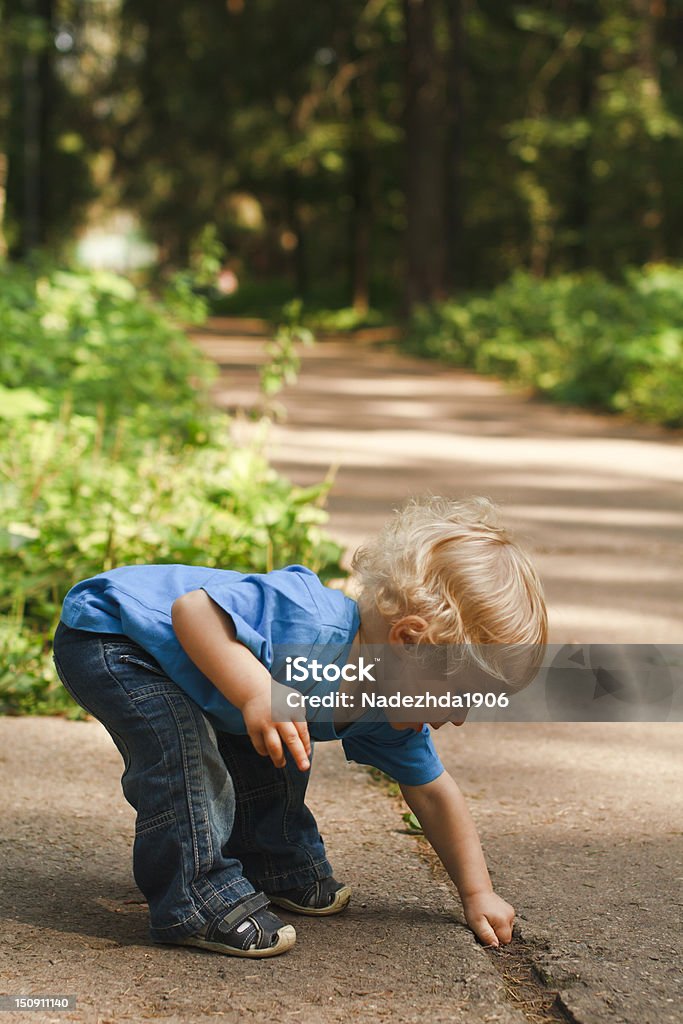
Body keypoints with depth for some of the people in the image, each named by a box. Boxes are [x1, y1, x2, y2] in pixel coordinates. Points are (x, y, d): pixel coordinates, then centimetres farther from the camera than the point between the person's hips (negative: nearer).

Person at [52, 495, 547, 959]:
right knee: (182, 742, -29)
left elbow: (433, 795, 6)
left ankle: (279, 869, 34)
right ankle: (198, 897, -16)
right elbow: (192, 608, -43)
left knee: (276, 751, 13)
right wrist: (257, 692, -54)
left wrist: (478, 894, 5)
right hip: (104, 633, -9)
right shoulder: (307, 624, -38)